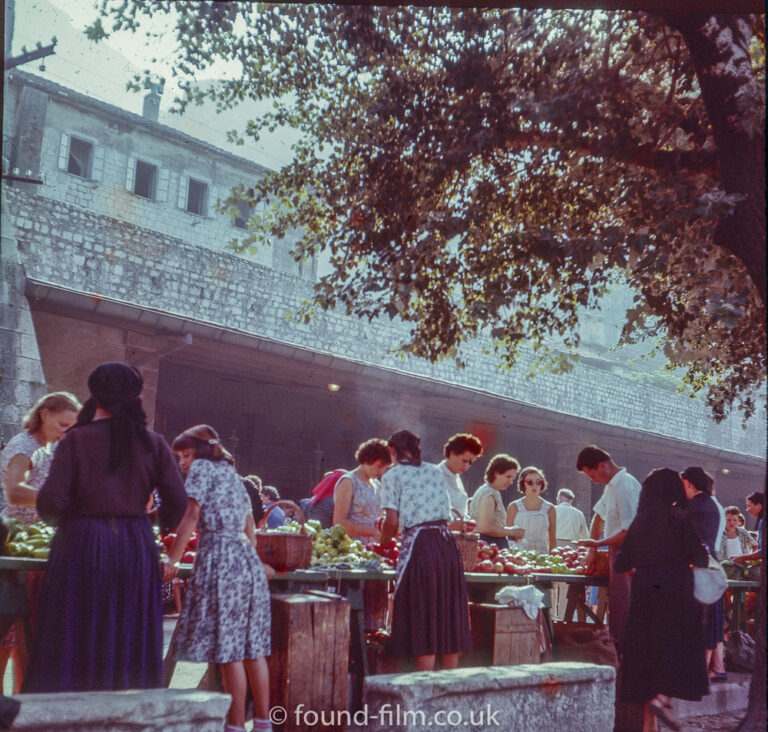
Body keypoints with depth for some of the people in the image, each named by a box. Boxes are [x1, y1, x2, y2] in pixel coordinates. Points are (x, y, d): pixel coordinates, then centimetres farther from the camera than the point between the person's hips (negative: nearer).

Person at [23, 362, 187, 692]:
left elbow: (50, 501, -10)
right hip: (136, 546, 2)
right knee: (131, 647, 10)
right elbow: (177, 501, 0)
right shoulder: (153, 443, 3)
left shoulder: (76, 440, -3)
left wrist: (59, 517, 12)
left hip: (82, 545, -2)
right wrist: (165, 525, 20)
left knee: (73, 645, 5)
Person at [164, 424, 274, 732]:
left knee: (228, 649, -5)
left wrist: (172, 560, -9)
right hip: (247, 559, 8)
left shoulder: (202, 469, 2)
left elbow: (191, 516, -9)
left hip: (219, 559, -8)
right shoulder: (232, 475, 23)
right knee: (253, 647, 9)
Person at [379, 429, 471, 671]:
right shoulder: (435, 471, 18)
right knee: (449, 614, 9)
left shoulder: (392, 476, 3)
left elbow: (392, 521, -5)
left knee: (423, 618, -2)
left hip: (418, 544, -5)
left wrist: (383, 543, 16)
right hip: (447, 542, 5)